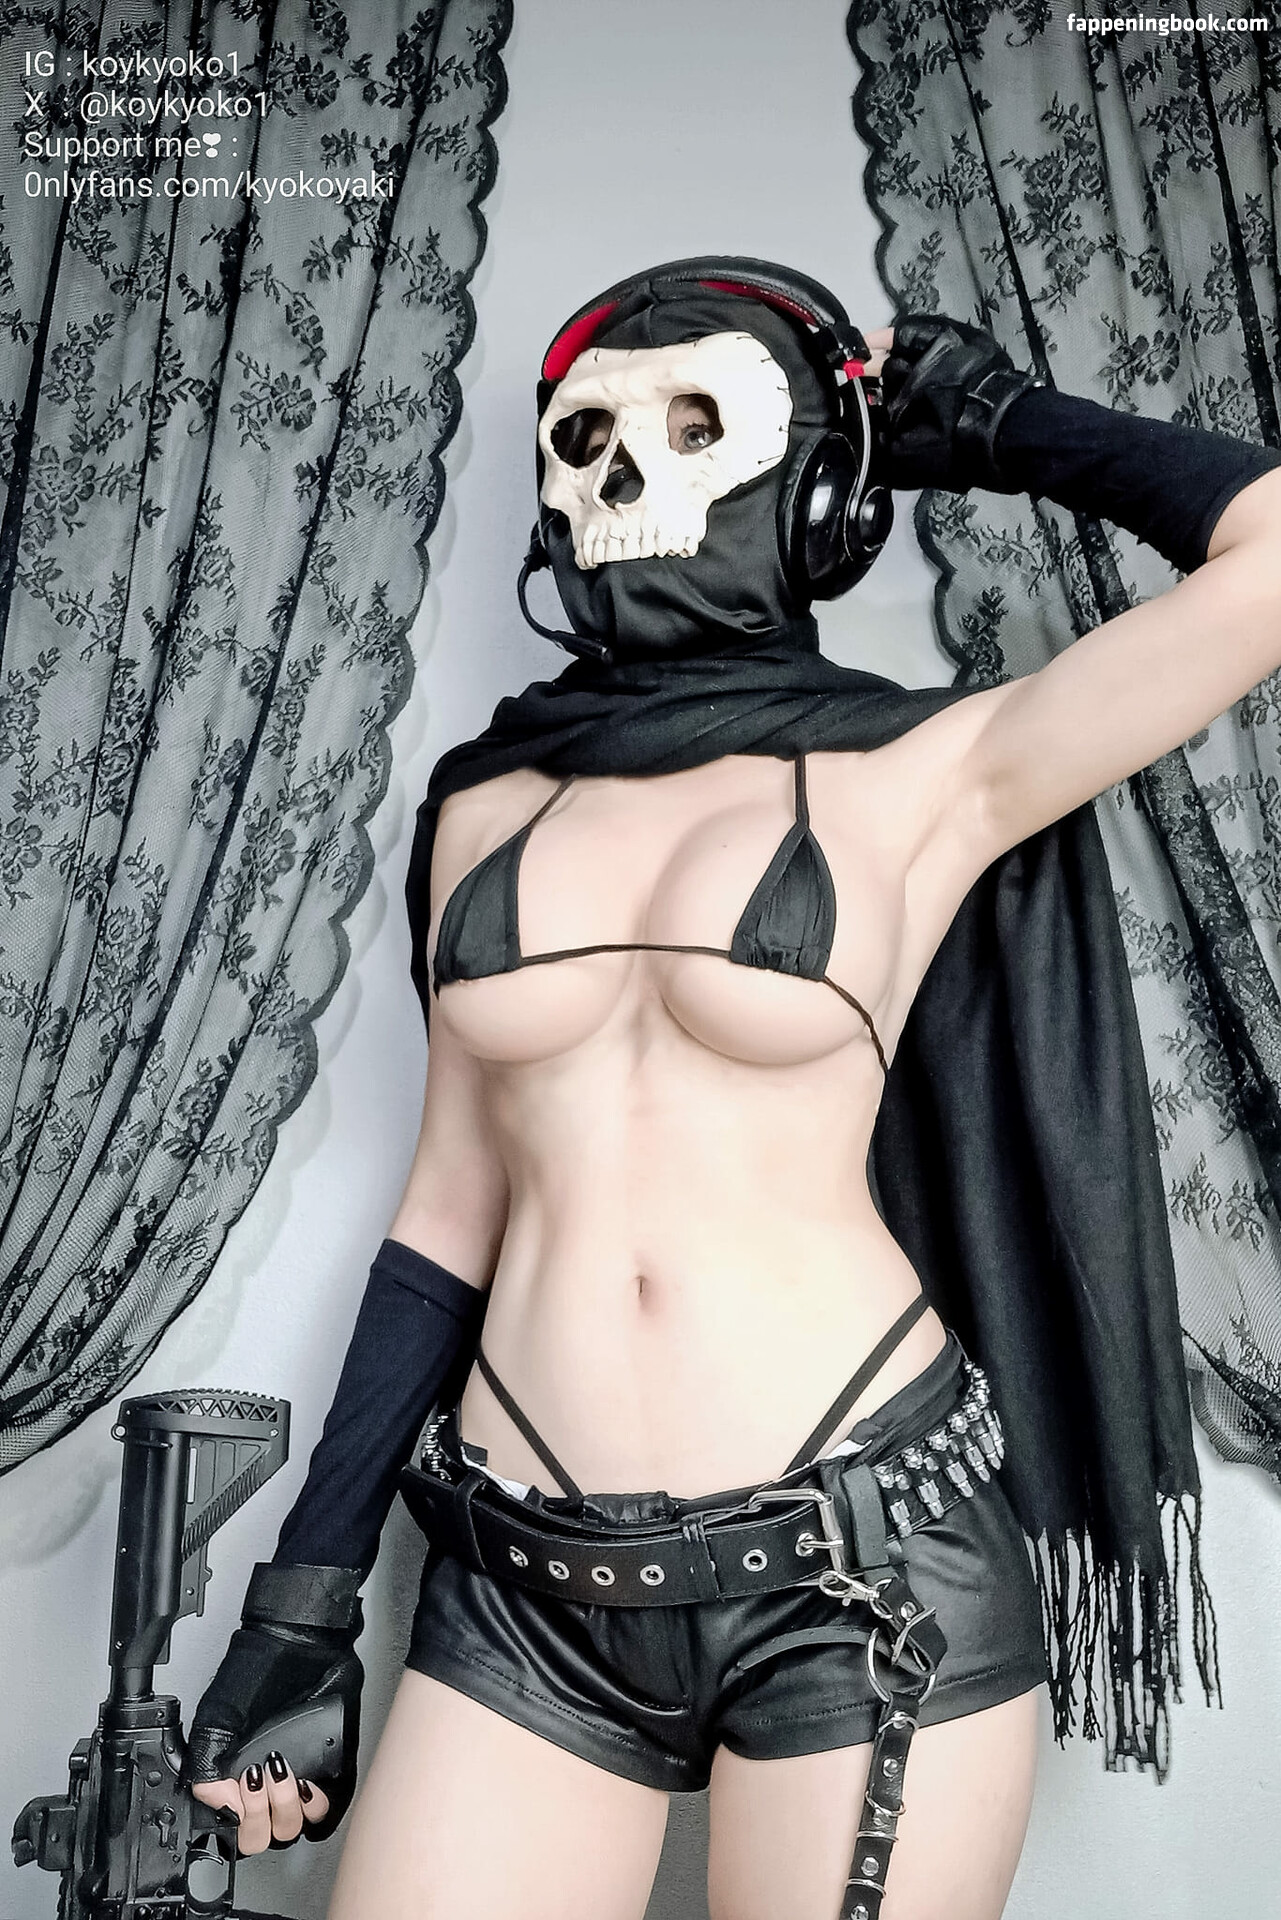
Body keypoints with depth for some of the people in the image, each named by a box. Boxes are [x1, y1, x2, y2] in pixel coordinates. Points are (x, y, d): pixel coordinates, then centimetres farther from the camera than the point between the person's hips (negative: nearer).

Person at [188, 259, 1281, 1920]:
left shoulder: (916, 778, -1)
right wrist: (310, 1592, 9)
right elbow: (456, 1204, 10)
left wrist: (1002, 424, 5)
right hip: (530, 1589, 3)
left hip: (863, 1559, -2)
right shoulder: (488, 801, 8)